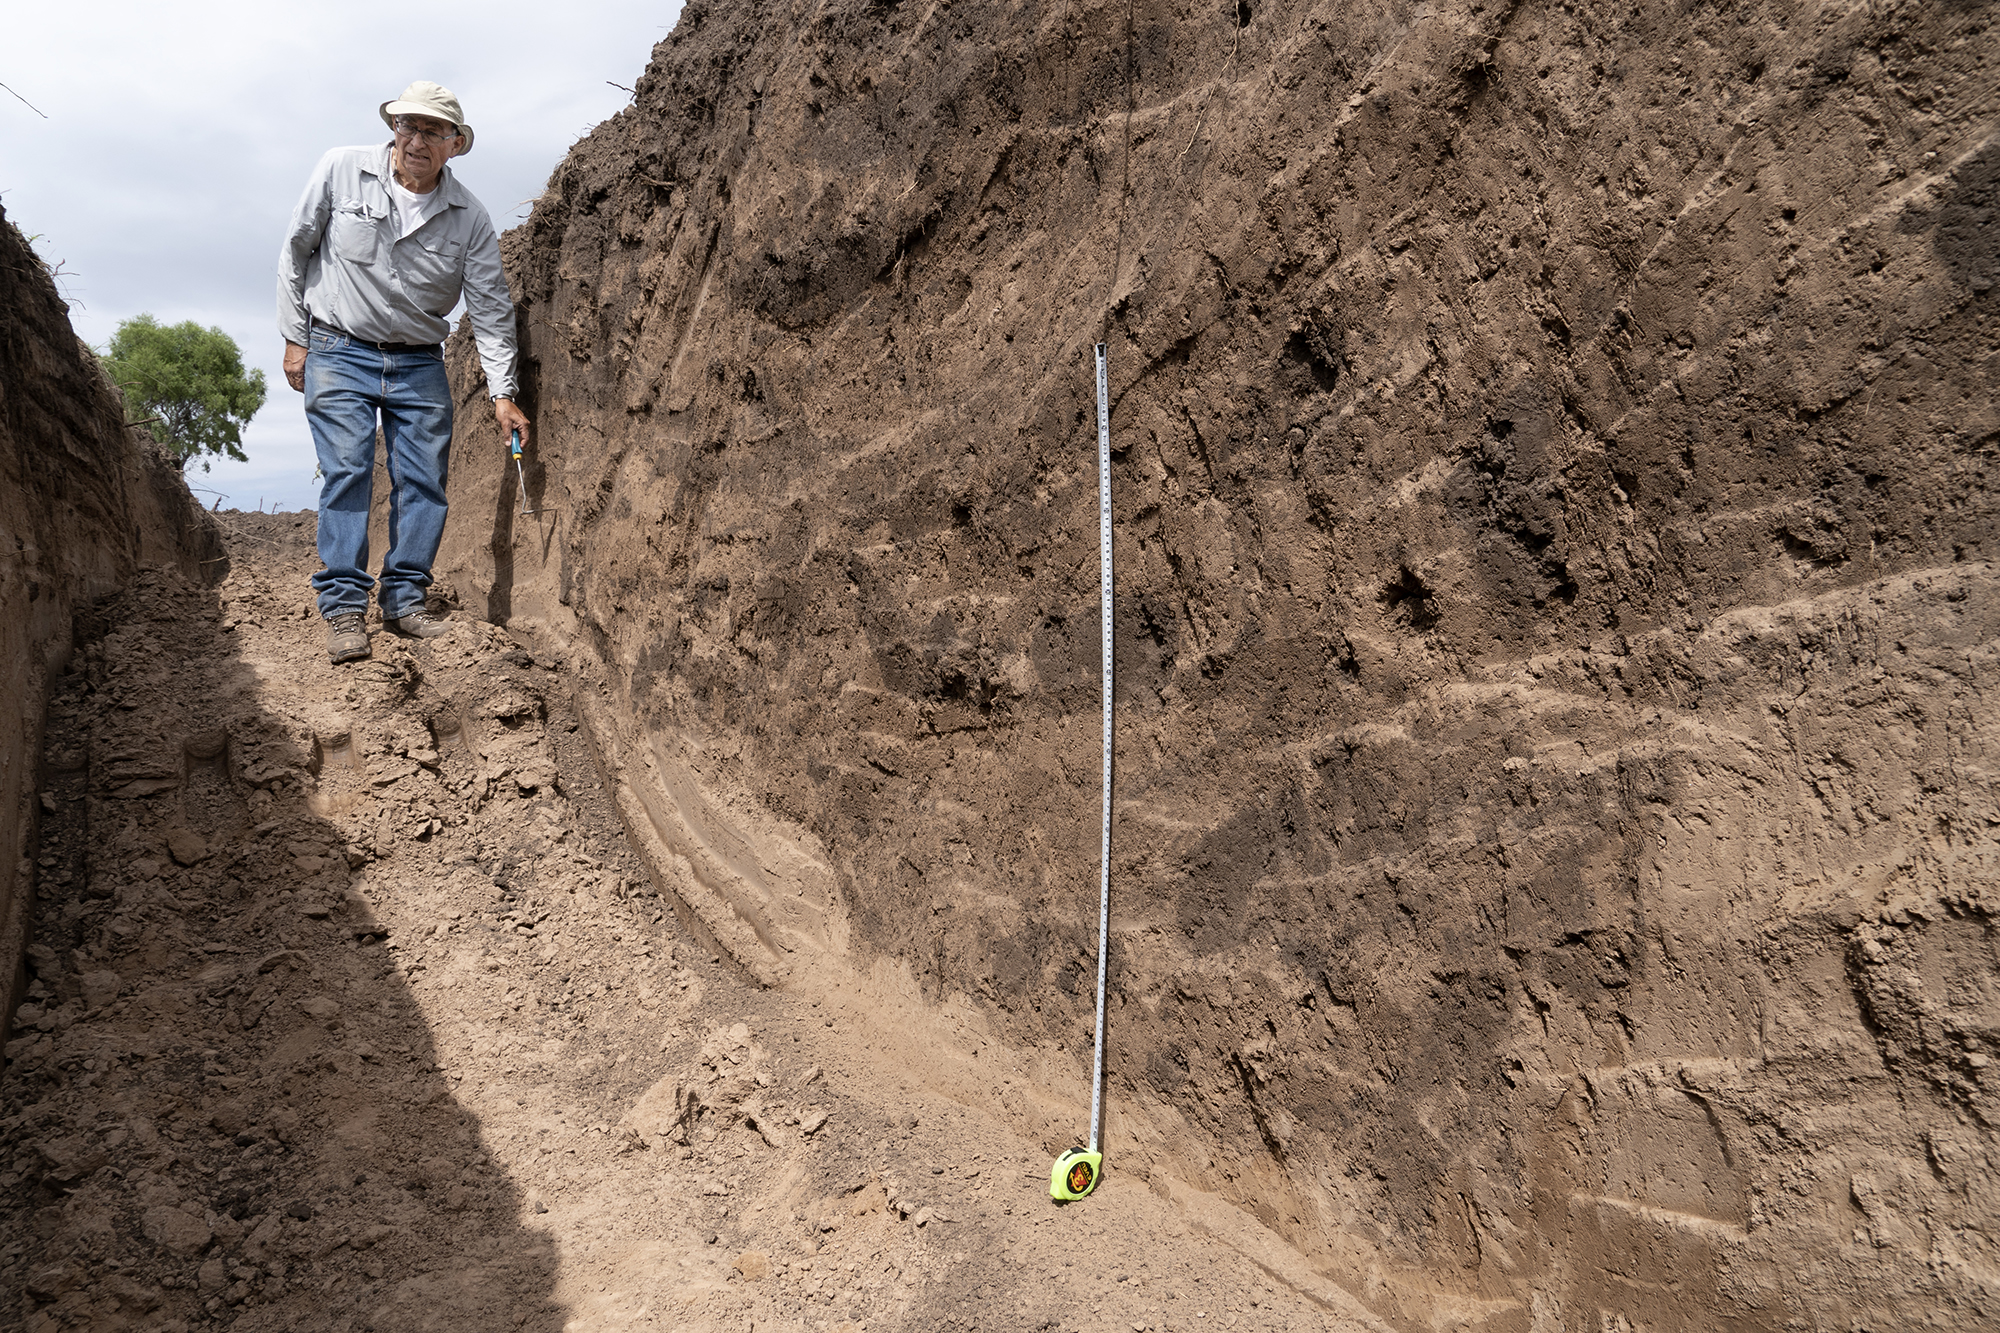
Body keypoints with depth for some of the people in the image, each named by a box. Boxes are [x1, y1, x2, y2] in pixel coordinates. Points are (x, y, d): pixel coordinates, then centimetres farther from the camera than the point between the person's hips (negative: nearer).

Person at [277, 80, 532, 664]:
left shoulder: (469, 217, -3)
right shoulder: (341, 171, -6)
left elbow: (491, 307, -1)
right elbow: (295, 251, 3)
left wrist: (502, 393, -8)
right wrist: (295, 338, 1)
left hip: (419, 364, 2)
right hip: (338, 353, -2)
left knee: (424, 480, -1)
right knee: (347, 472, -10)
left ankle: (404, 599, 10)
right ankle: (344, 606, -6)